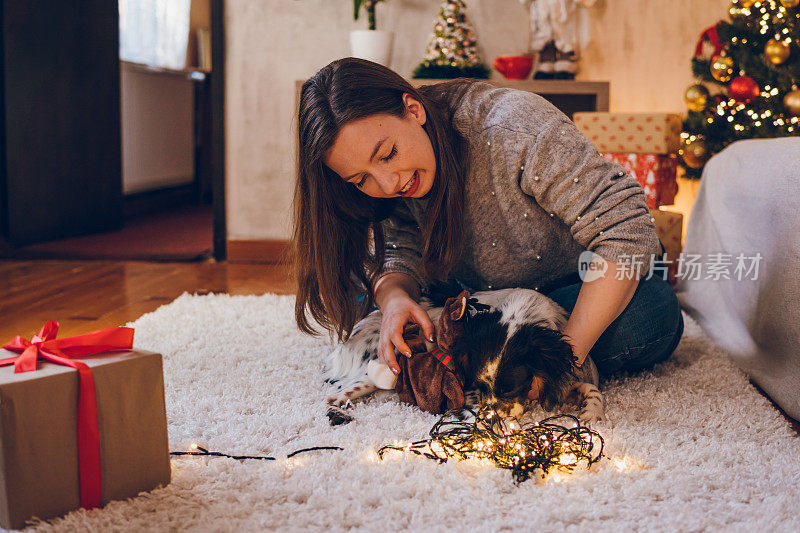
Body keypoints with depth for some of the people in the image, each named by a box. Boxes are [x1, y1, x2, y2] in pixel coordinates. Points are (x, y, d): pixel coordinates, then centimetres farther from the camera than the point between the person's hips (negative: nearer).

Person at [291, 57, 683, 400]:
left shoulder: (513, 128, -34)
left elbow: (627, 231, -35)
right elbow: (397, 258, -16)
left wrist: (566, 353, -41)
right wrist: (394, 296, -42)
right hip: (481, 291, 4)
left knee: (649, 318, -35)